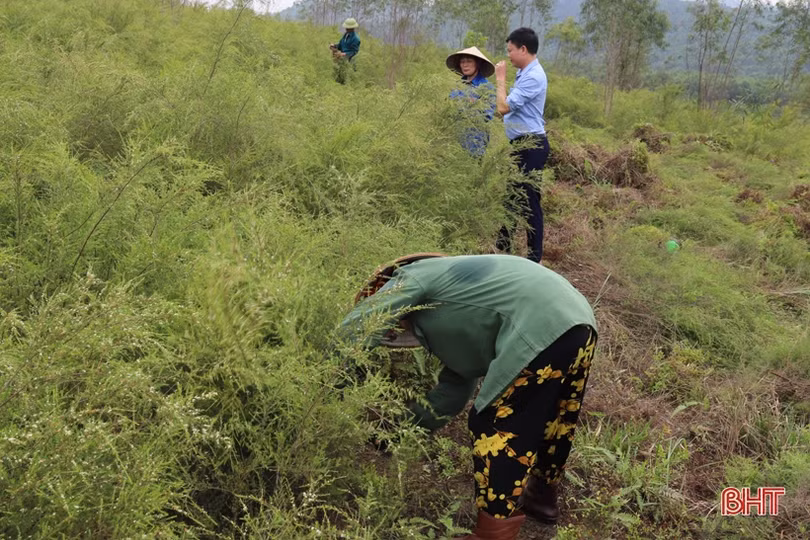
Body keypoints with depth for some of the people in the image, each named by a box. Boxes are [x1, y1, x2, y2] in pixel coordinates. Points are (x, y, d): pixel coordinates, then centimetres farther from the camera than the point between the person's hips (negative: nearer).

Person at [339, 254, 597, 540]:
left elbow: (354, 329, 5)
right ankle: (542, 494, 46)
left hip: (540, 332, -10)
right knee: (549, 418, 26)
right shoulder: (454, 324, 31)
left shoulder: (414, 277, 9)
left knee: (497, 430, 1)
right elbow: (450, 393, 30)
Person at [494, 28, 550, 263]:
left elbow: (503, 107, -22)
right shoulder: (524, 73, 13)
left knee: (529, 200, -4)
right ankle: (502, 247, 29)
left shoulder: (533, 77, -18)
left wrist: (500, 79, -10)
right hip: (522, 144, 10)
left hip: (531, 145, -10)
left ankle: (534, 256, 5)